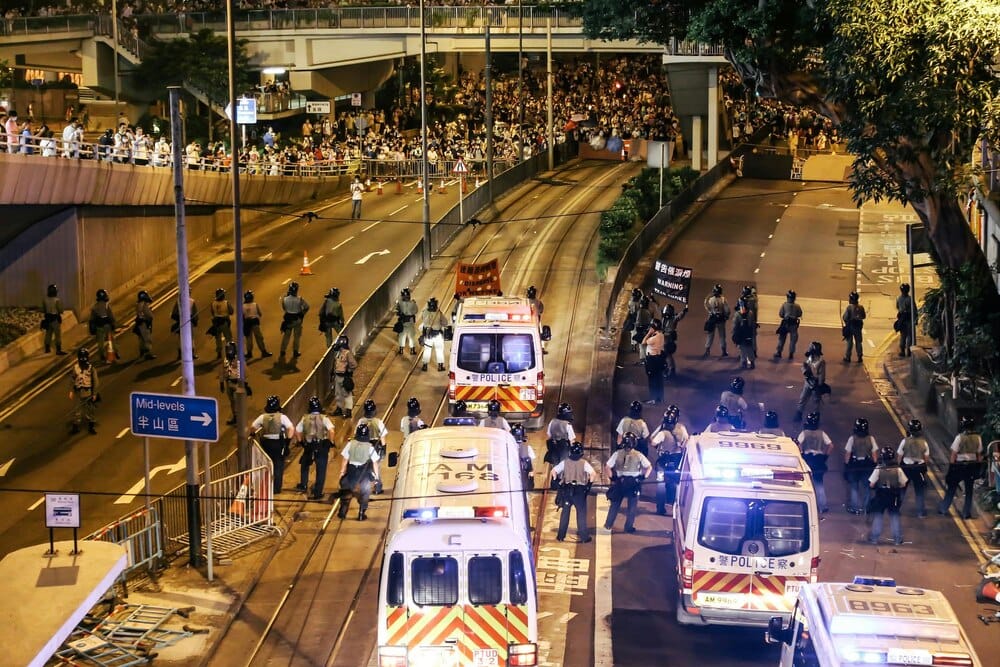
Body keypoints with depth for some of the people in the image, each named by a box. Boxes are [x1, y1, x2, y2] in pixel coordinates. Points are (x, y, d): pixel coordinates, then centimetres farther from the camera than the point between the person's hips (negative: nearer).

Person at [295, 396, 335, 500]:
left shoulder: (305, 418, 0)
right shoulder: (324, 418, -9)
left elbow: (297, 431, 0)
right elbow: (331, 430, -21)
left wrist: (301, 441, 15)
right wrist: (331, 441, -7)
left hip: (309, 447, 2)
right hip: (322, 447, -2)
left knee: (304, 465, 29)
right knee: (321, 470, 6)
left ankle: (303, 485, 30)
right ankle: (317, 493, 8)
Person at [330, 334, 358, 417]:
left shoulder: (348, 353, -17)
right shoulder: (337, 352, 8)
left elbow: (354, 364, -18)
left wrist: (348, 371, -14)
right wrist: (334, 372, 20)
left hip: (345, 376, -9)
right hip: (337, 376, 9)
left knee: (347, 394, -5)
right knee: (338, 393, 18)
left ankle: (348, 411, -2)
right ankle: (339, 408, 31)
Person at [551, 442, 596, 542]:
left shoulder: (565, 462, -1)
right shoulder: (584, 463, -6)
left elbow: (553, 471, -3)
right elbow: (593, 474, -17)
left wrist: (557, 482, 4)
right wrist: (589, 484, -6)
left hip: (567, 490, 2)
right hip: (580, 490, -2)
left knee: (565, 513, 11)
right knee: (581, 513, 5)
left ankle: (561, 535, 13)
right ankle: (583, 536, 6)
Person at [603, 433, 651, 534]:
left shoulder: (617, 454, -2)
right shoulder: (639, 455, -2)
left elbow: (607, 466, -5)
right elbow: (649, 467, 0)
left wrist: (612, 477, 1)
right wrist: (643, 477, 1)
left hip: (620, 482, 1)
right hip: (634, 482, -1)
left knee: (615, 504, 13)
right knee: (632, 506, 9)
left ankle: (608, 525, 16)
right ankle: (629, 527, 10)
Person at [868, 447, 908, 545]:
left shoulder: (878, 470, -13)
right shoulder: (898, 470, -9)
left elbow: (871, 485, -11)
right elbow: (903, 484, -4)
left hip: (880, 496, -1)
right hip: (894, 497, 1)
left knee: (877, 516, 10)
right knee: (895, 516, 12)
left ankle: (874, 538, 11)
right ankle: (897, 539, 13)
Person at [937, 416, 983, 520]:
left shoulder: (960, 437, -15)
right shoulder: (978, 438, -3)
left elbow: (954, 454, -12)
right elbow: (979, 454, 5)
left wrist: (951, 466, -3)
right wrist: (977, 468, 14)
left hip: (959, 465, -3)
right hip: (972, 466, 3)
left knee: (951, 488, 10)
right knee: (969, 490, 10)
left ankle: (943, 508, 17)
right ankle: (967, 513, 10)